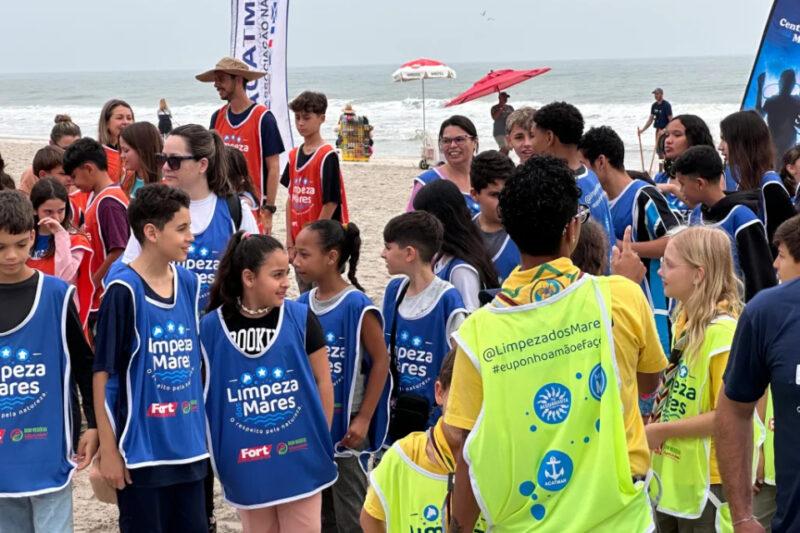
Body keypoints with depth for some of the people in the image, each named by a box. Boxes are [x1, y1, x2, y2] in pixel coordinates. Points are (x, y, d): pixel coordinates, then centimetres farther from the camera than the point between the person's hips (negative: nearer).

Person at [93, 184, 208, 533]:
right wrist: (108, 450, -9)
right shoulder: (123, 290, -13)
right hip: (141, 449, -6)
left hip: (188, 447, 6)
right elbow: (103, 374, -10)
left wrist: (199, 431, 14)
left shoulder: (188, 282, 5)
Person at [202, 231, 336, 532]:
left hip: (298, 456, 0)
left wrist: (322, 438, 2)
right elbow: (204, 391, 3)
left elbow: (322, 381, 1)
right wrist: (213, 450, 4)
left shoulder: (300, 318, -6)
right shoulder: (212, 327, -6)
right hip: (245, 460, 1)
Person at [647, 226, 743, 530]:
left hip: (705, 482, -8)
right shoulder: (683, 320, 5)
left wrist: (661, 430, -17)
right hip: (671, 476, 8)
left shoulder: (722, 331, -20)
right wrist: (655, 424, 2)